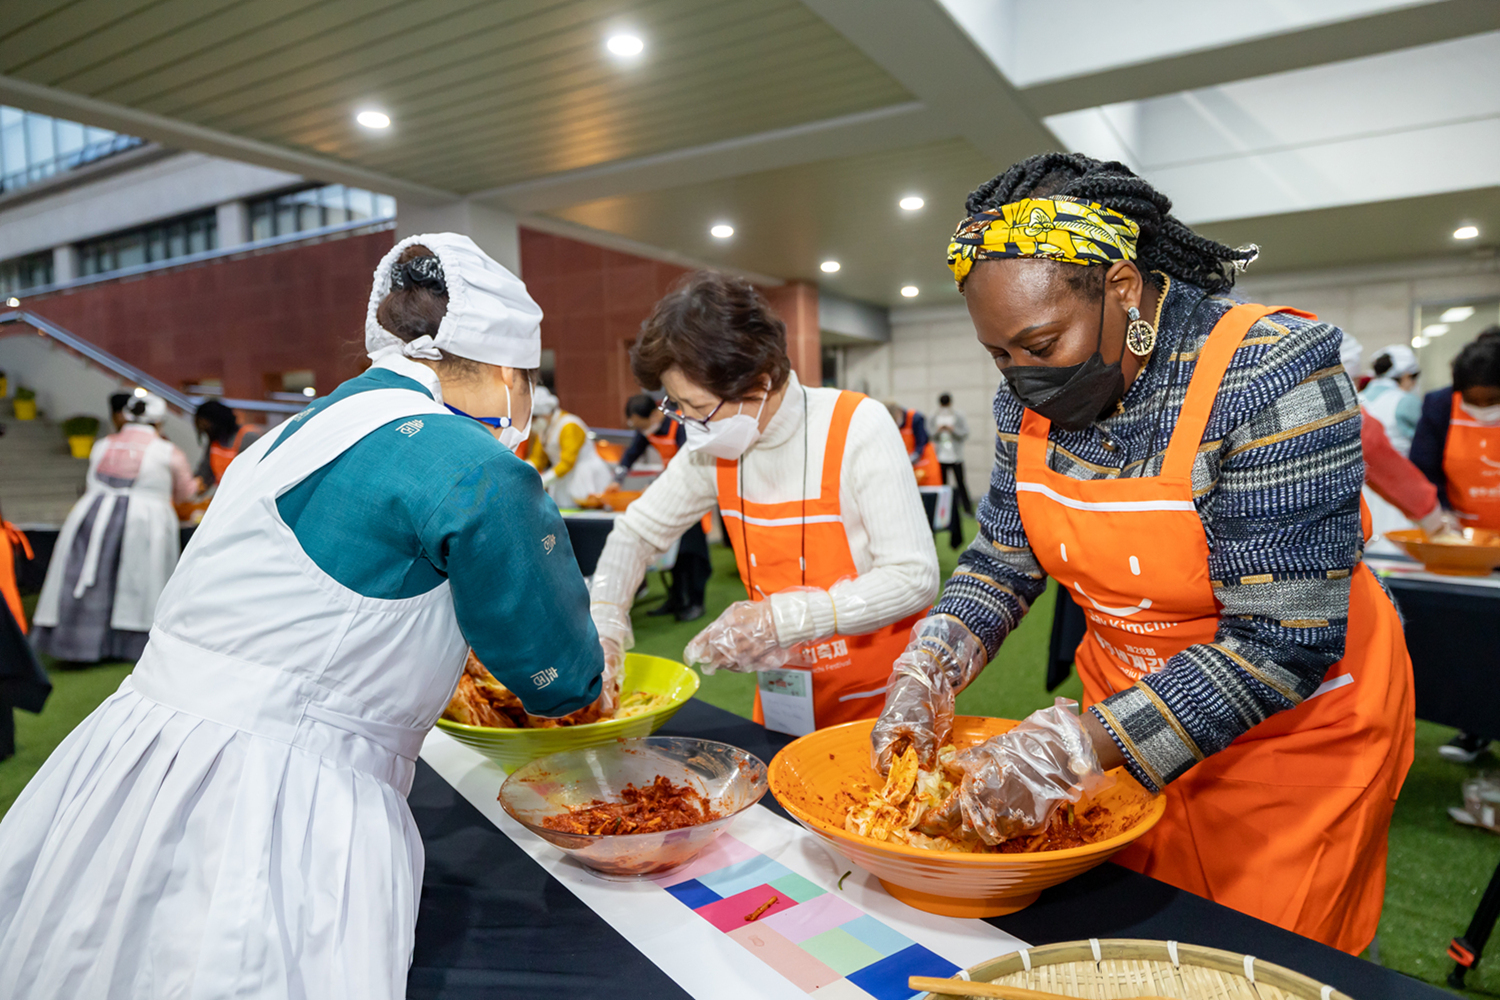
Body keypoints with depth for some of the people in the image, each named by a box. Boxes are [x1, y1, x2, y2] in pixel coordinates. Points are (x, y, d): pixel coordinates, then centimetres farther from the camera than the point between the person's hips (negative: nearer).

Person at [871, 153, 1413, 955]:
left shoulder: (1272, 374, -26)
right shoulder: (1029, 399, -8)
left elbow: (1281, 642, -29)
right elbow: (1000, 560, 0)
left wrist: (1073, 749, -34)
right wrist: (929, 670, -17)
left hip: (1294, 729, -5)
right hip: (1127, 721, 5)